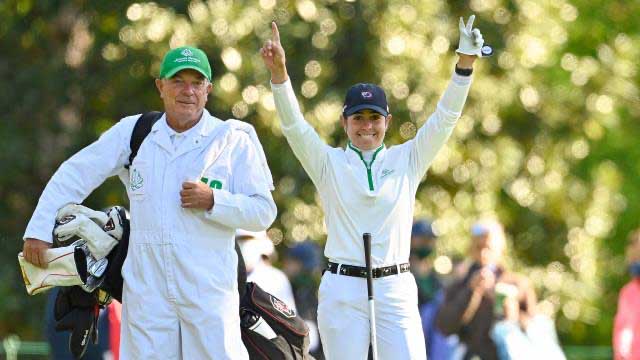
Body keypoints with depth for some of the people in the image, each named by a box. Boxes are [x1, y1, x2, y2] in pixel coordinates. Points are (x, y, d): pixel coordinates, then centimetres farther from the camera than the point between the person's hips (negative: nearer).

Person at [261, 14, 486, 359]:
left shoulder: (406, 160, 8)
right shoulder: (328, 163, 6)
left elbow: (444, 120, -1)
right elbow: (294, 124, -8)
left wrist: (465, 63, -15)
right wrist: (279, 72, -24)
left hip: (396, 291, 0)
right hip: (342, 291, 0)